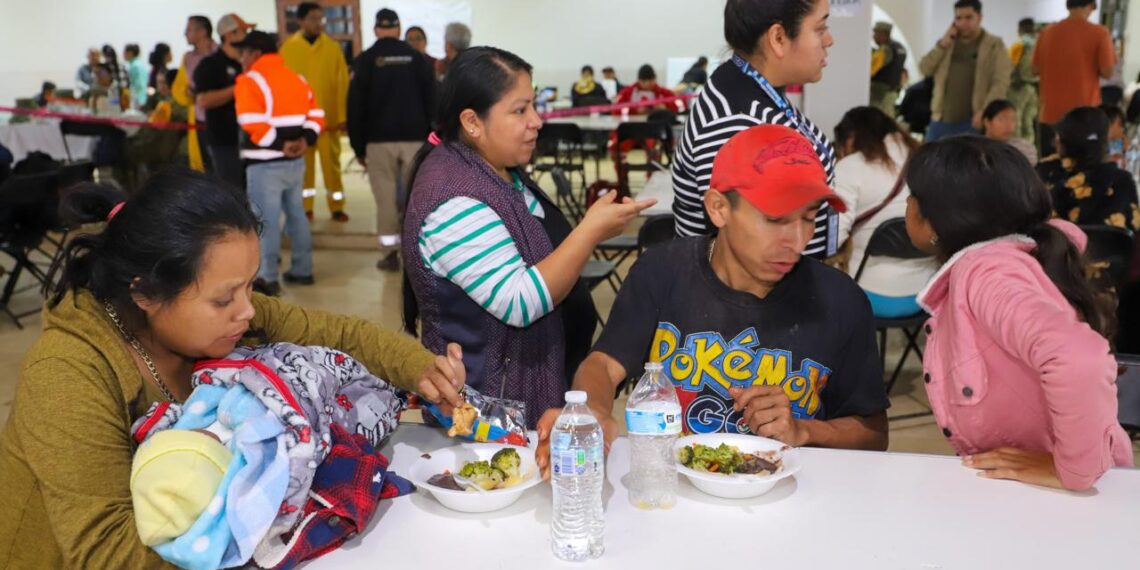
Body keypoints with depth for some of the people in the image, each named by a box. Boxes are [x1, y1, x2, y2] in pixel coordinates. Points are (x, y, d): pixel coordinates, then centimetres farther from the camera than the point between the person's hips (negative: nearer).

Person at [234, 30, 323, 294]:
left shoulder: (249, 81, -9)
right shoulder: (296, 78, 14)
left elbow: (252, 124, -21)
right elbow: (316, 115, 10)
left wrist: (278, 144, -15)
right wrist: (305, 139, -3)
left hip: (265, 163, -7)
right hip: (295, 162, 7)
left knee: (266, 219, -3)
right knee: (296, 213, 17)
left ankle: (267, 277, -2)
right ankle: (302, 270, 24)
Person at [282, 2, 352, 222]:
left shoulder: (333, 47, 1)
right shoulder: (288, 48, 0)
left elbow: (342, 84, 0)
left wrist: (342, 115, -4)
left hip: (329, 118, 0)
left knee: (331, 164, 6)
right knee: (303, 166, 7)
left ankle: (336, 208, 14)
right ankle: (305, 208, 17)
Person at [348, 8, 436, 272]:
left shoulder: (365, 60, 0)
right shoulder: (417, 58, 2)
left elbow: (356, 107, 0)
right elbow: (431, 101, 3)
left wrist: (359, 147, 6)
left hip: (379, 140, -1)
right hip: (414, 138, 1)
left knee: (386, 198, 3)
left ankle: (390, 253, 4)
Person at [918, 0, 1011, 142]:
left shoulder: (994, 45, 0)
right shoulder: (946, 42, 15)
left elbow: (1001, 83, -9)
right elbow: (924, 69, 6)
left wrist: (985, 111, -22)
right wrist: (943, 44, -4)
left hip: (974, 122, -5)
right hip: (942, 120, 5)